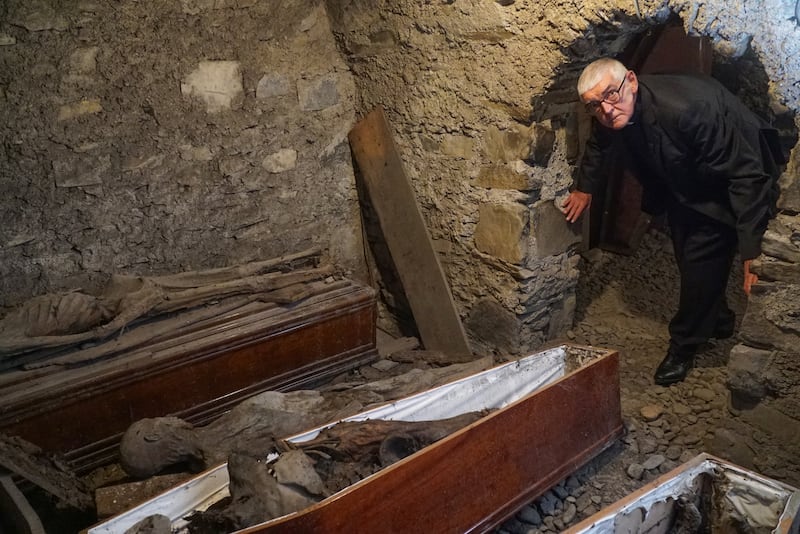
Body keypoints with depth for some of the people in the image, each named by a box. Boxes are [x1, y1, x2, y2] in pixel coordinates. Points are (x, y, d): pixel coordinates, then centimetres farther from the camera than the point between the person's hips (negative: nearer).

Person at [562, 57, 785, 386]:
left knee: (701, 260, -9)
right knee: (687, 258, 17)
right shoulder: (611, 117, -20)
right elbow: (598, 144, 9)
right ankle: (717, 321, 43)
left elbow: (745, 174, -37)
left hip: (723, 192, -7)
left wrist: (751, 247, -38)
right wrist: (585, 187, 18)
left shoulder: (687, 109, -42)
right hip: (682, 184, 7)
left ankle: (684, 345, 13)